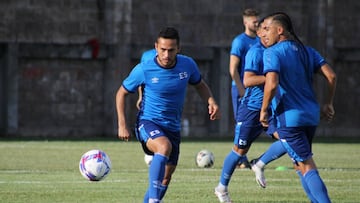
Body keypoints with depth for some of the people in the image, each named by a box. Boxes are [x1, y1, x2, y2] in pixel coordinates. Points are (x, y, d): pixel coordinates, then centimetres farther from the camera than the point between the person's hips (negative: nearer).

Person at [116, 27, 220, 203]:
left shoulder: (187, 65, -6)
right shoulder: (144, 70, -15)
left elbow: (200, 85, 15)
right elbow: (122, 93, -1)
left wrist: (211, 101, -5)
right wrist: (122, 125, -8)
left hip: (173, 127, 5)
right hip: (148, 122, -5)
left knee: (166, 177, 9)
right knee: (164, 146, -36)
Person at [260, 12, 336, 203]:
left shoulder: (273, 52, -10)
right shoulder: (307, 51, 11)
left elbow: (271, 84, -24)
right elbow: (331, 76, 4)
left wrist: (264, 110, -11)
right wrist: (328, 104, 14)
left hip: (289, 118, -7)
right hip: (311, 116, 7)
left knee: (306, 167, -6)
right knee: (300, 162, 21)